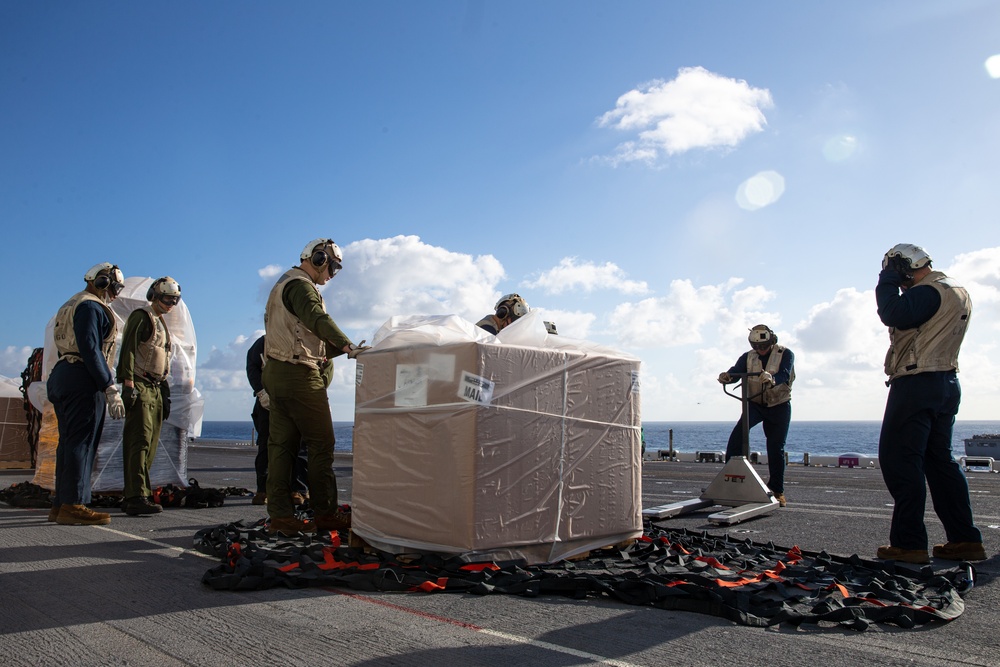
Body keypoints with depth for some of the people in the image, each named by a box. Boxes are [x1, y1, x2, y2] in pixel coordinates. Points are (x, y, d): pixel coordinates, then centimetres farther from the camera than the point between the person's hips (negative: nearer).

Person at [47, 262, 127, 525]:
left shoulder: (71, 306, 23)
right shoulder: (91, 307, -8)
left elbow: (74, 347, 20)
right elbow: (90, 349, -19)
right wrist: (110, 389, -21)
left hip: (61, 375, 10)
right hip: (83, 379, -10)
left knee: (69, 442, 10)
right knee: (82, 442, -10)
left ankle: (61, 504, 13)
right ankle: (73, 505, -11)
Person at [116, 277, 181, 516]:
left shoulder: (161, 324, 25)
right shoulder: (141, 317, -3)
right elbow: (128, 350, -14)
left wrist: (165, 394, 24)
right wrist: (129, 384, -24)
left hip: (155, 389, 9)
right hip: (140, 387, -9)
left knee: (150, 445, 7)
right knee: (140, 442, -15)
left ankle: (133, 497, 10)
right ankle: (137, 497, -19)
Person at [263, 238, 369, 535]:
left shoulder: (284, 283, 22)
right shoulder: (300, 285, -11)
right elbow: (318, 319, -30)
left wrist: (339, 348, 15)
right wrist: (348, 347, -39)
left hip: (276, 372, 10)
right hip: (300, 375, -10)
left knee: (281, 444, 7)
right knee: (321, 444, -4)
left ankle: (279, 515, 10)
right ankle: (326, 514, 1)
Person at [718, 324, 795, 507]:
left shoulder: (785, 354, -9)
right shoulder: (748, 357, 1)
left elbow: (784, 375, -27)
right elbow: (736, 371, -13)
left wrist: (772, 379, -50)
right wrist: (726, 377, -38)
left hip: (779, 406, -2)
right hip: (755, 404, 2)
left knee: (776, 449, 2)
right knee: (737, 435, -22)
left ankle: (777, 491, 13)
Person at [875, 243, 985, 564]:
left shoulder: (930, 291, -13)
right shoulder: (958, 291, 19)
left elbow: (894, 315, -27)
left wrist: (887, 281, -11)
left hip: (917, 385, -10)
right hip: (946, 383, 10)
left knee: (900, 461, -7)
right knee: (940, 461, 14)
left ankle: (908, 543, -6)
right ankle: (965, 540, 17)